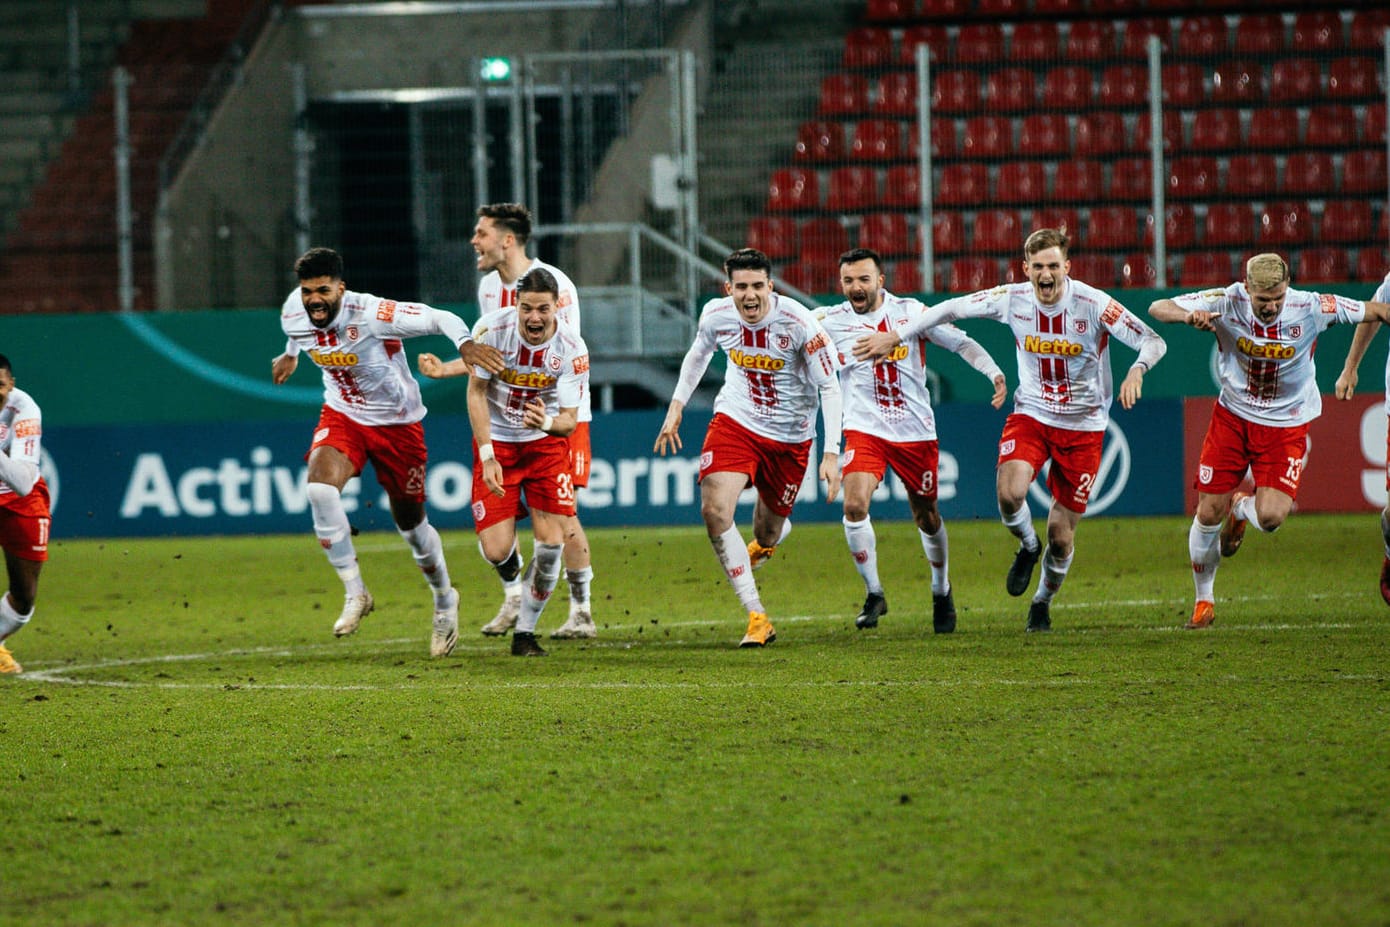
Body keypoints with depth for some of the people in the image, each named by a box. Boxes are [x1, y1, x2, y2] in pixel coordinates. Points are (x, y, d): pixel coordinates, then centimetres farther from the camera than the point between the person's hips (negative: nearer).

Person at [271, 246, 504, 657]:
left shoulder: (371, 315, -30)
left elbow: (440, 318, -31)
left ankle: (444, 600, 38)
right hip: (342, 417, 3)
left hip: (397, 423, -3)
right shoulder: (294, 313, -13)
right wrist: (291, 354, 32)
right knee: (319, 485, -27)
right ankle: (354, 593, -14)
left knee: (411, 523, 9)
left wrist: (465, 343, -50)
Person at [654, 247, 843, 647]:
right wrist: (676, 406, 10)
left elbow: (829, 387, -16)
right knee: (714, 510, -21)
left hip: (789, 436, -2)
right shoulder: (716, 315, -12)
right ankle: (757, 618, -16)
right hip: (735, 422, 2)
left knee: (768, 530, 11)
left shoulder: (798, 323, -24)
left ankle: (764, 543, 55)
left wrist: (831, 454, -21)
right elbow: (699, 353, 12)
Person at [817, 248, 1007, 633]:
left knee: (926, 517, 9)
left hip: (915, 431, 0)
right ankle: (874, 594, -5)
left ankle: (942, 593, 35)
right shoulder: (829, 322, -2)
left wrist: (994, 371, -12)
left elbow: (960, 341, 2)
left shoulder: (911, 312, -2)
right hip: (864, 429, 0)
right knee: (854, 504, -22)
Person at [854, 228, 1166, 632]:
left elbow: (1153, 341, -20)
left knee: (1061, 534, 0)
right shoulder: (1012, 299, -9)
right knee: (1009, 493, -27)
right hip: (1031, 414, 2)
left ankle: (1043, 600, 31)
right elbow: (951, 309, 4)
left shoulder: (1093, 304, -17)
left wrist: (1136, 370, -42)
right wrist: (895, 336, 3)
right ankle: (1027, 547, 8)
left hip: (1083, 427, -2)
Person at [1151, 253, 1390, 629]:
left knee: (1270, 517, -18)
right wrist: (1189, 316, -39)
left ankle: (1240, 507, 21)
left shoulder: (1310, 308, -20)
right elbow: (1158, 308, -18)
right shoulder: (1227, 303, -19)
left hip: (1287, 424, -1)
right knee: (1208, 514, 1)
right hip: (1233, 415, 1)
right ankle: (1204, 601, 24)